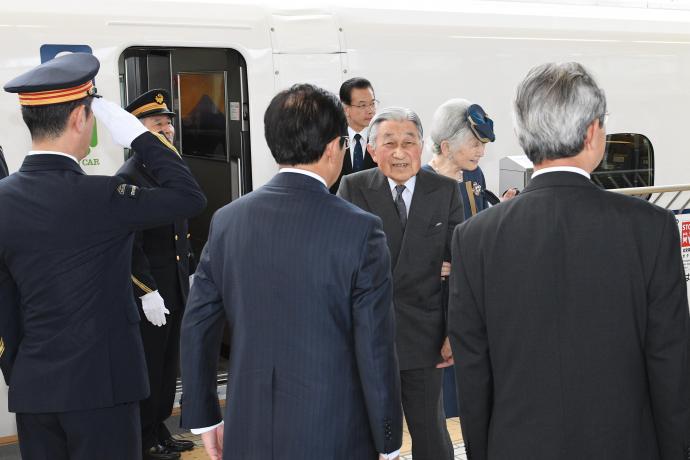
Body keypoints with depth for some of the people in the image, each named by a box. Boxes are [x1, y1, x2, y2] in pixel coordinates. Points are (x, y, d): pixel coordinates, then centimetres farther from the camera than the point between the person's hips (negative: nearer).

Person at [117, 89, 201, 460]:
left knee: (168, 364, 16)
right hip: (147, 294, -8)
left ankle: (159, 429, 29)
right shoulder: (128, 178, -15)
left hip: (175, 290, 8)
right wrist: (147, 293, -20)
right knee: (148, 367, 3)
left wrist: (190, 273, 15)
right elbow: (130, 246, -19)